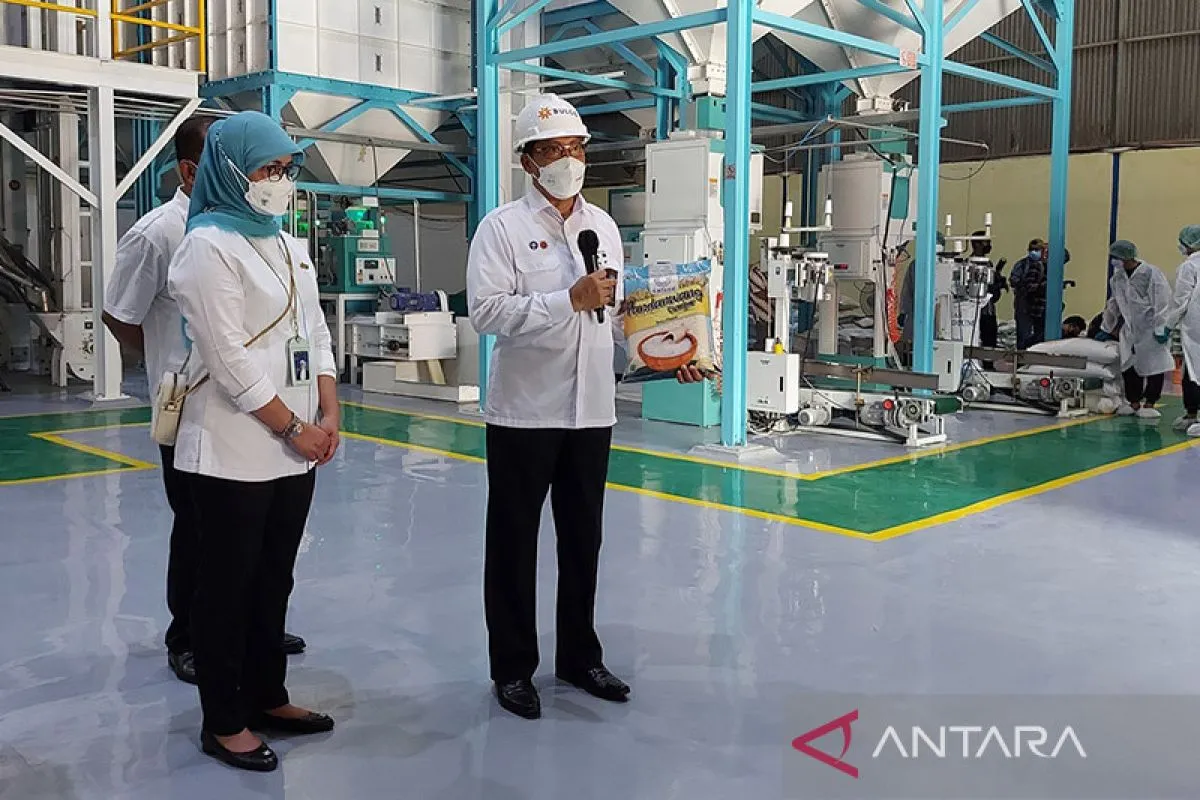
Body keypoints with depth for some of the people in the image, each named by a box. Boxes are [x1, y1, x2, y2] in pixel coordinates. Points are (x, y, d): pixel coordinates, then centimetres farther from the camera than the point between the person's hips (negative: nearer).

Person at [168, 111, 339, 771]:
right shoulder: (209, 246, -11)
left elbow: (316, 335, 13)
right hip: (233, 454, -7)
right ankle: (223, 723, 15)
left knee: (274, 579, 15)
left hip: (295, 451, 7)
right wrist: (295, 427, -13)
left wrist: (329, 417, 0)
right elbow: (230, 359, -17)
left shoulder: (288, 246, 14)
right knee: (227, 584, 4)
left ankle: (267, 697, 29)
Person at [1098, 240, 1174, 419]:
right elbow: (1114, 303, 18)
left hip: (1151, 329, -6)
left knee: (1154, 366, -1)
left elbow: (1162, 302, -15)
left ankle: (1149, 404, 6)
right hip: (1130, 328, 6)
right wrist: (1106, 328, 22)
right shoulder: (1118, 276, 6)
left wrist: (1161, 329, -17)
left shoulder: (1151, 274, -14)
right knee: (1129, 366, 6)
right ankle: (1133, 402, 16)